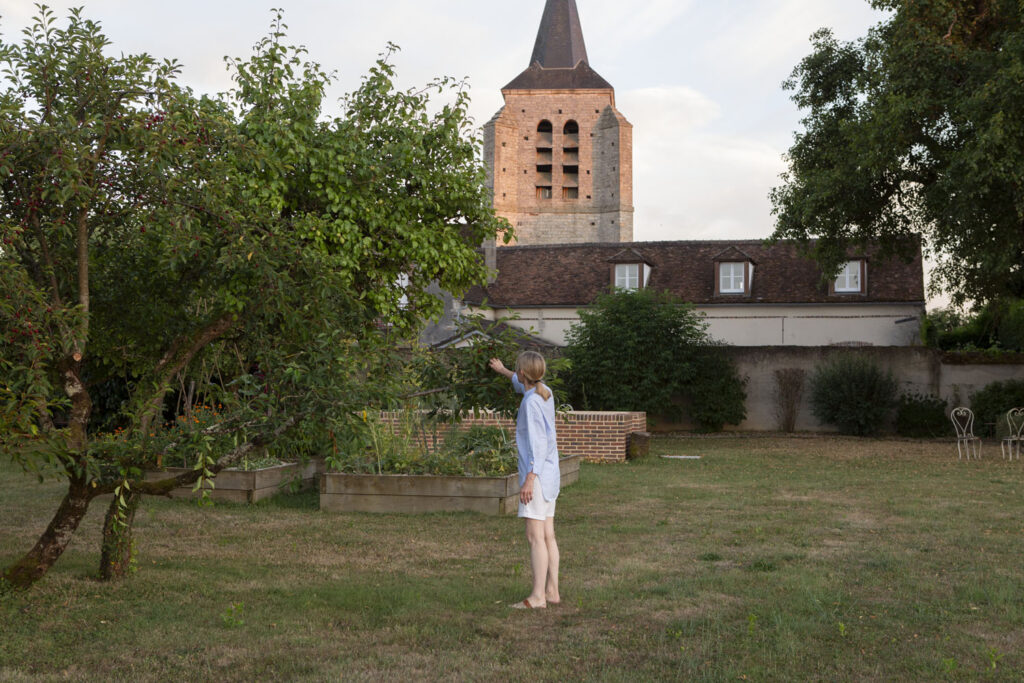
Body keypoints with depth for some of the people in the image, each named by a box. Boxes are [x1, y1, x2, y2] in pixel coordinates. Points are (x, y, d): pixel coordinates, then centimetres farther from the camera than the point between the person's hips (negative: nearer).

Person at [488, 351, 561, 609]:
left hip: (536, 474, -9)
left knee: (535, 536, -8)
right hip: (550, 474, 9)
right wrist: (502, 370, 51)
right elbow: (523, 385, 35)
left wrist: (529, 478, -23)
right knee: (547, 536, 10)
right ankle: (552, 591, 13)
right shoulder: (545, 393, 10)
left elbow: (538, 443, -20)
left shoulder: (531, 402, -15)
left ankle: (538, 596, -8)